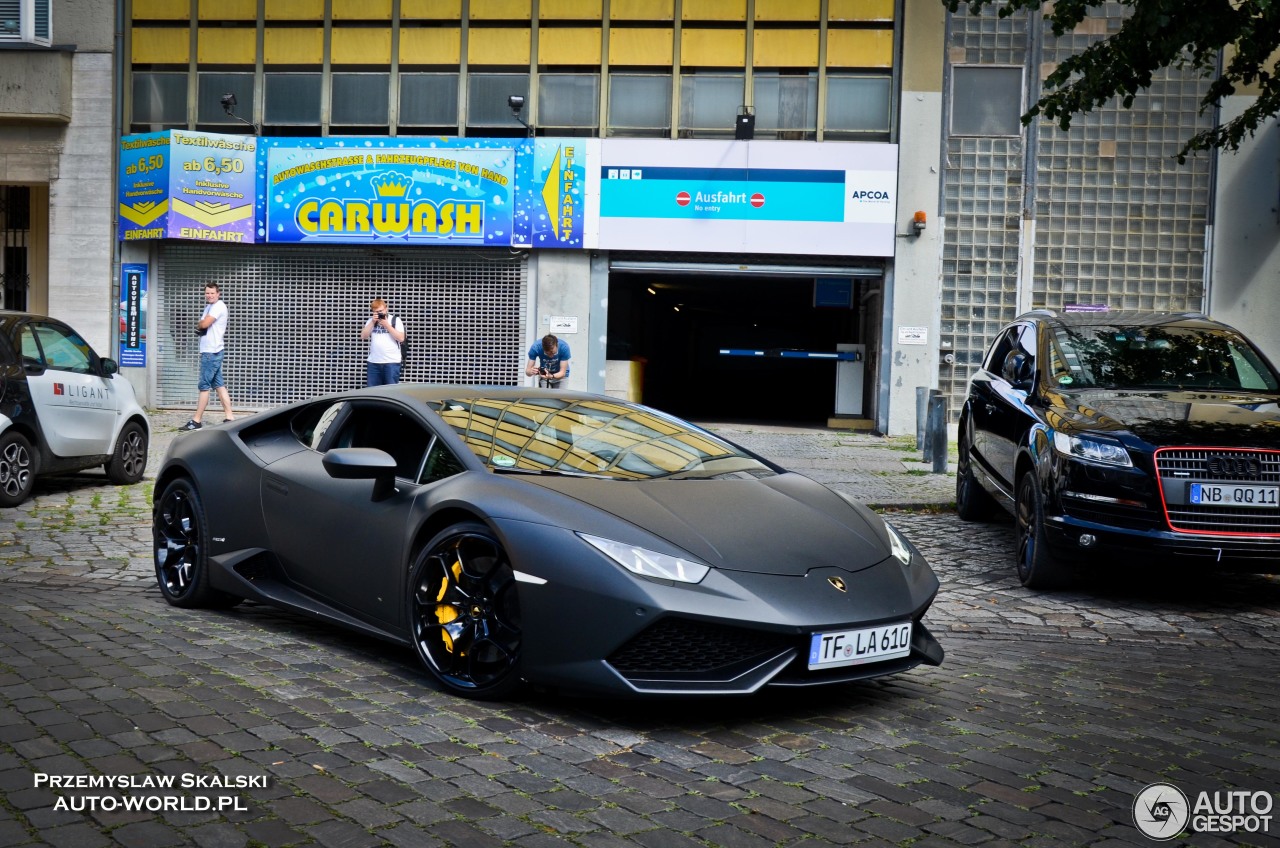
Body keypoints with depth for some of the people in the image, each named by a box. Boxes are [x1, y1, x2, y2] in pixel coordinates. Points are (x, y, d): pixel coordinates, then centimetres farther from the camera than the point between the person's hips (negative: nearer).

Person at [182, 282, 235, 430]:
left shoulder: (219, 306, -12)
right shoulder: (209, 307, 19)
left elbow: (204, 324, -21)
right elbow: (203, 325, 20)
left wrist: (199, 324, 1)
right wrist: (201, 327, -3)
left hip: (211, 352, -10)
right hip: (209, 351, 10)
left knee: (204, 386, -5)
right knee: (219, 385, 8)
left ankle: (197, 420, -1)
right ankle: (229, 417, 9)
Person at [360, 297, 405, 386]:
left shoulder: (395, 320, 2)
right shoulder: (371, 321, 13)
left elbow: (401, 338, -7)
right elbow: (363, 336, 3)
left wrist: (387, 325, -11)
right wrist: (373, 322, -7)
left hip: (392, 362, -3)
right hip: (373, 362, 3)